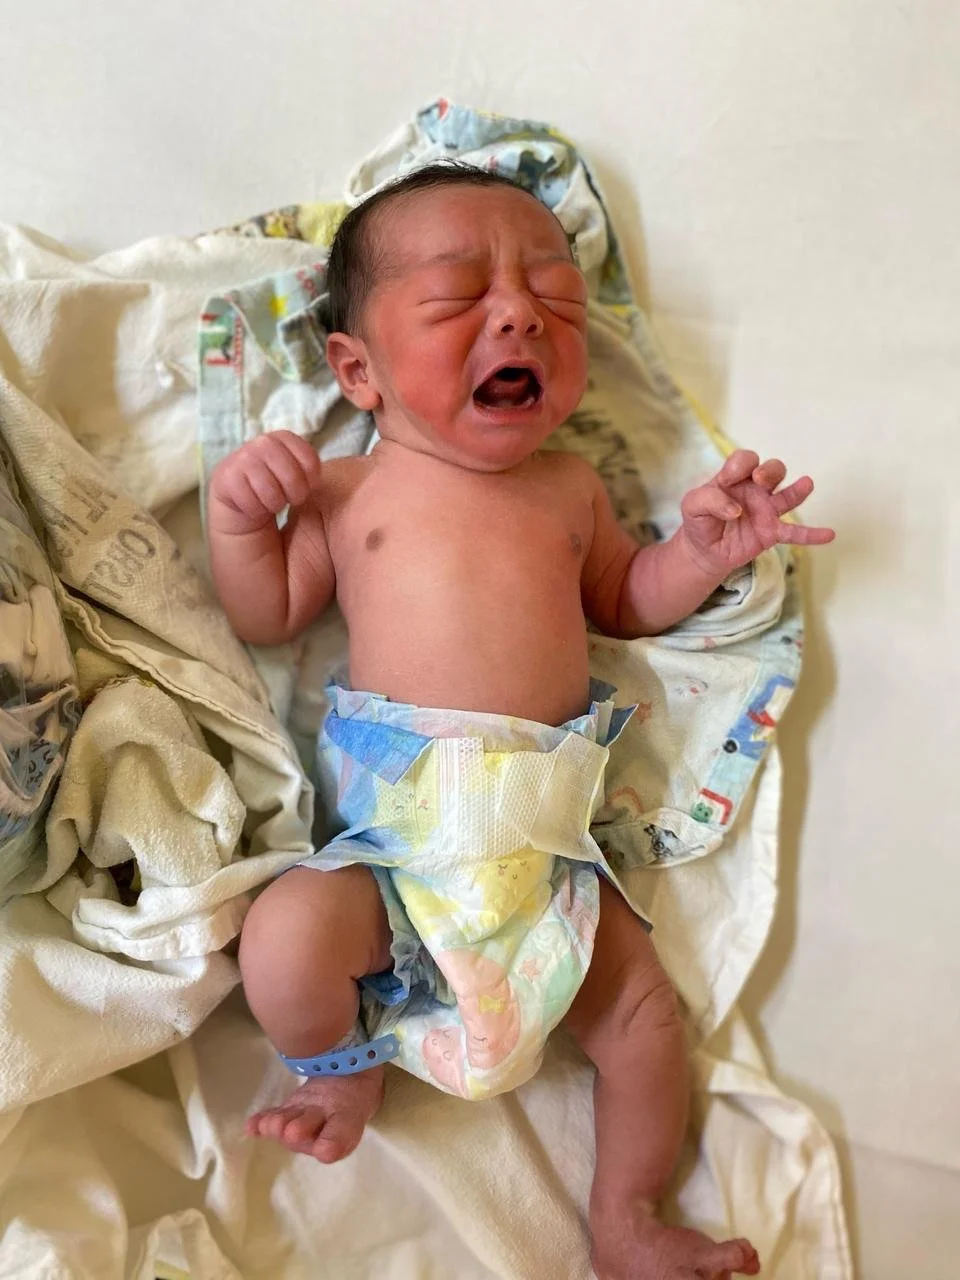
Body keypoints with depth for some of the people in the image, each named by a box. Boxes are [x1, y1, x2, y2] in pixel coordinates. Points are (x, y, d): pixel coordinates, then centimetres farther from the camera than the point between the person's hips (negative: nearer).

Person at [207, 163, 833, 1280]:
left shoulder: (569, 486, 10)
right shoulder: (347, 488, 4)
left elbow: (626, 602, 21)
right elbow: (267, 618, 7)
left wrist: (702, 549, 3)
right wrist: (237, 520, -10)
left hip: (546, 843, 3)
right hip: (392, 840, -2)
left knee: (643, 1003, 0)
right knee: (285, 945, -25)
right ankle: (340, 1065, 11)